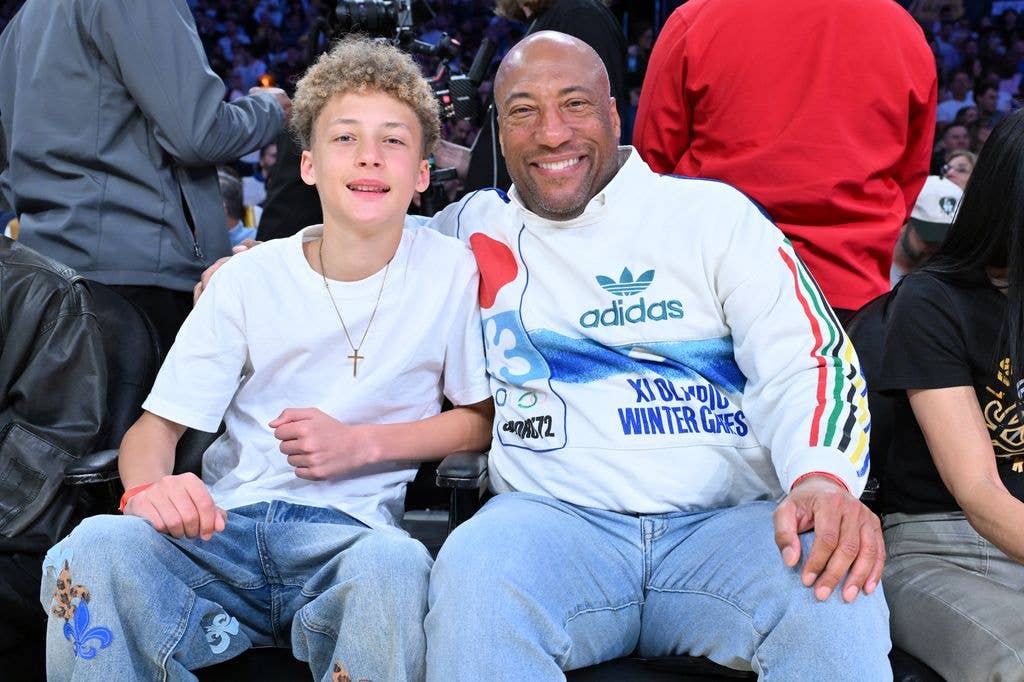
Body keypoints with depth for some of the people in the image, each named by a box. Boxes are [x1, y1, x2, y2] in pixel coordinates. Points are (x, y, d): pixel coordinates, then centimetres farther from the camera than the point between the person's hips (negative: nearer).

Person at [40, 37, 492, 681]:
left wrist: (362, 444, -6)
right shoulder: (251, 279, 4)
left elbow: (482, 417, 8)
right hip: (225, 525, 1)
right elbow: (157, 426, 5)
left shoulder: (450, 269, 1)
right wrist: (150, 485, -19)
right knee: (95, 548, -31)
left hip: (349, 529, -1)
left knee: (395, 564, -38)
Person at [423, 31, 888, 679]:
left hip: (726, 521, 0)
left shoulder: (715, 214, 10)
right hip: (555, 519, 1)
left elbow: (808, 361, 0)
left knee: (836, 596, -32)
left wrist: (825, 478, -20)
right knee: (474, 572, -34)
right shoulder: (473, 229, 15)